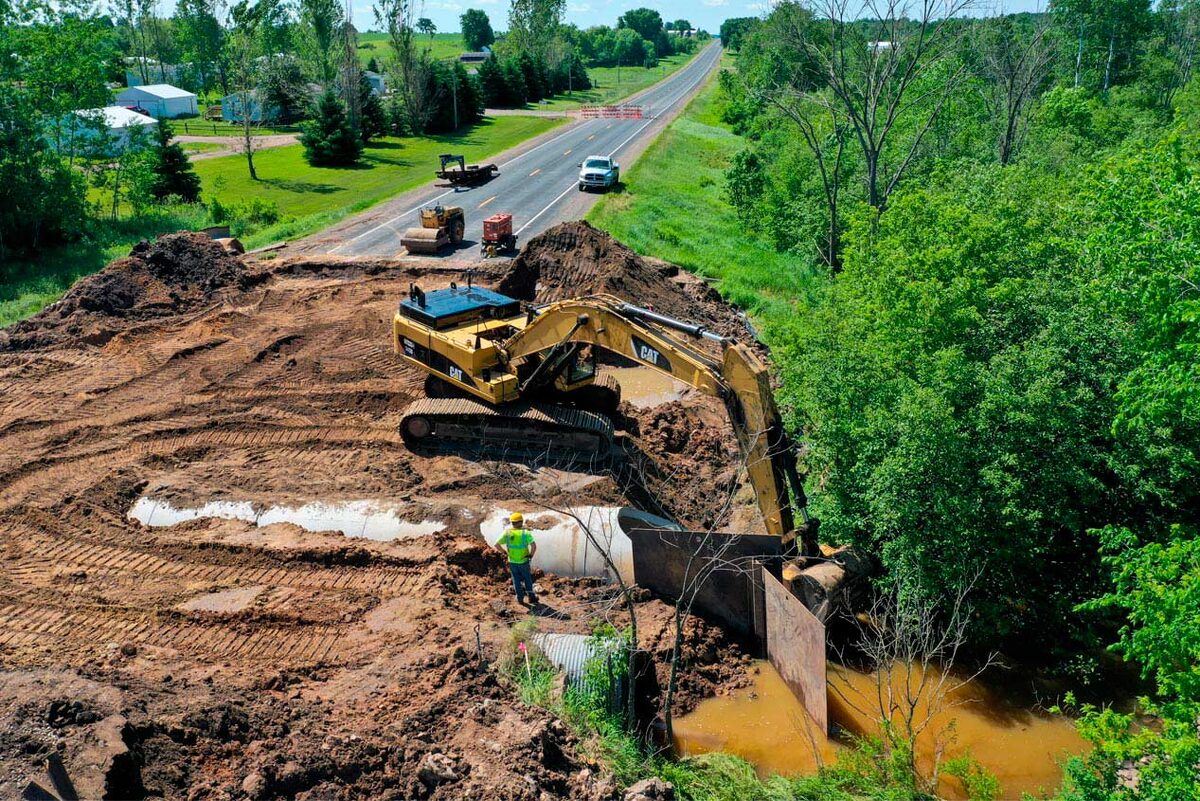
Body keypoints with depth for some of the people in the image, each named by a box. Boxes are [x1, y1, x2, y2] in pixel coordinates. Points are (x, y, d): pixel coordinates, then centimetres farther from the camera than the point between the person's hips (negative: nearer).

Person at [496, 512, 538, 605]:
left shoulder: (507, 533, -10)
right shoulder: (525, 533, -18)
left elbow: (497, 544, -11)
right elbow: (534, 545, -29)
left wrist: (505, 552, 2)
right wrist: (531, 555, -11)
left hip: (512, 562, 2)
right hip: (523, 561, -2)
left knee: (516, 580, 18)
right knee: (528, 580, 17)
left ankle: (520, 598, 25)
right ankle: (531, 597, 28)